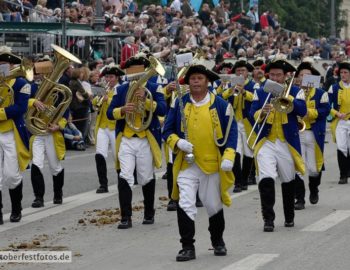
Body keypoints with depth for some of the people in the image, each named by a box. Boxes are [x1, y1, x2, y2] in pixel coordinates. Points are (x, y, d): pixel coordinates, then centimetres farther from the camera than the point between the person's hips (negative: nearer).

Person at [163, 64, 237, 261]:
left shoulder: (220, 104, -2)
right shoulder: (179, 104, 2)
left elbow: (231, 132, -1)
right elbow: (168, 130, 6)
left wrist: (228, 157, -12)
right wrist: (177, 142, -15)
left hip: (212, 164, 0)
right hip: (187, 164, 0)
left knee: (214, 206, 14)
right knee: (185, 205, -12)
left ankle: (218, 241, 35)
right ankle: (188, 247, -6)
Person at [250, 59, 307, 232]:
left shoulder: (296, 92, 5)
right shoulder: (260, 93, 8)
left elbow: (302, 111, -11)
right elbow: (253, 114, -2)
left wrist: (287, 96, -18)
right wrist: (262, 113, -23)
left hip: (288, 143, 0)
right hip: (266, 142, 0)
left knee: (288, 181, 12)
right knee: (266, 179, -17)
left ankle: (289, 217, 29)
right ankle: (268, 219, -14)